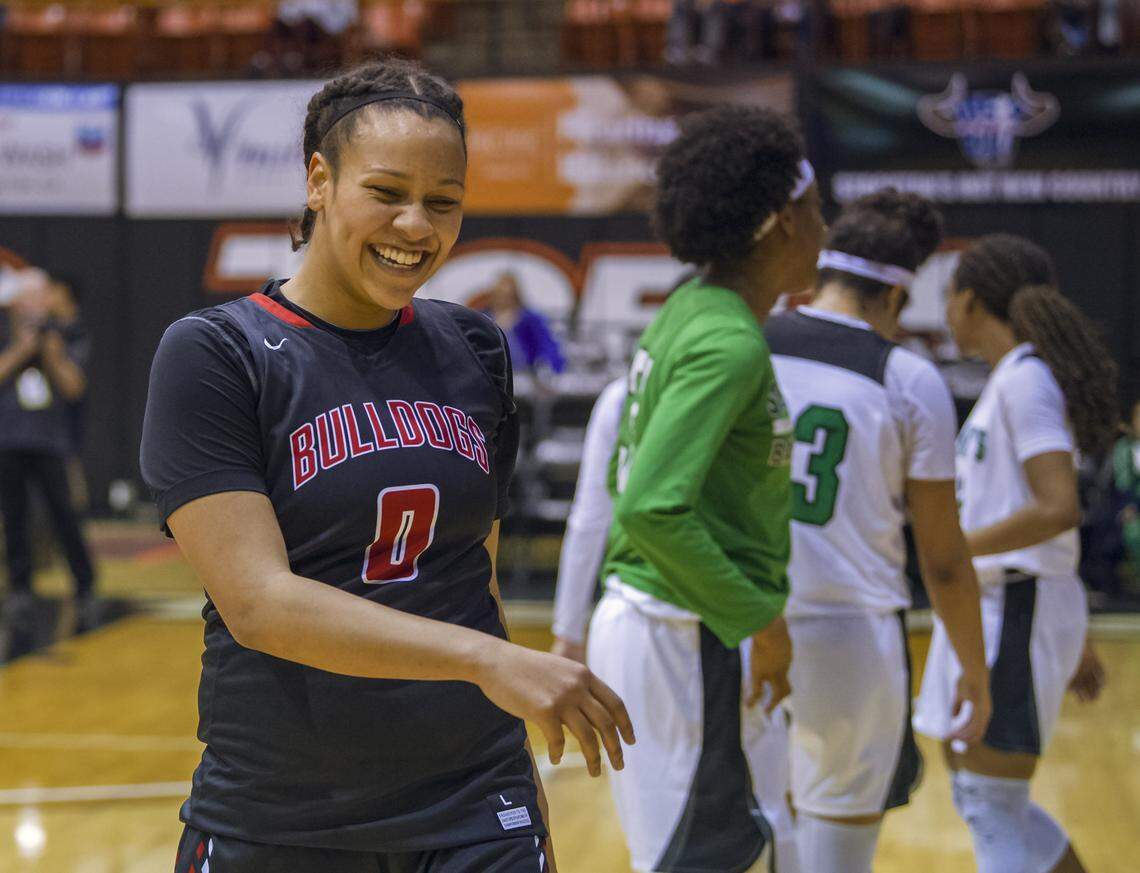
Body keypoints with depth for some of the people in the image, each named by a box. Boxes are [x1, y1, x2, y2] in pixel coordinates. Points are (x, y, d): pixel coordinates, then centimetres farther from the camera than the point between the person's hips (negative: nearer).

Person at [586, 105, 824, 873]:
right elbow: (653, 509, -27)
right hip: (686, 637, -10)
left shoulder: (689, 312, 10)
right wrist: (759, 619, -18)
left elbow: (640, 487, 17)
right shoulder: (729, 342, -19)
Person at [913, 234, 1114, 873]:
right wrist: (1076, 644, 22)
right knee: (982, 800, 15)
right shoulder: (1014, 379, 16)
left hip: (1016, 605, -10)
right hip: (991, 605, 10)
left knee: (992, 811, -5)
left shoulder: (1026, 378, -13)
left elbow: (1059, 510, -24)